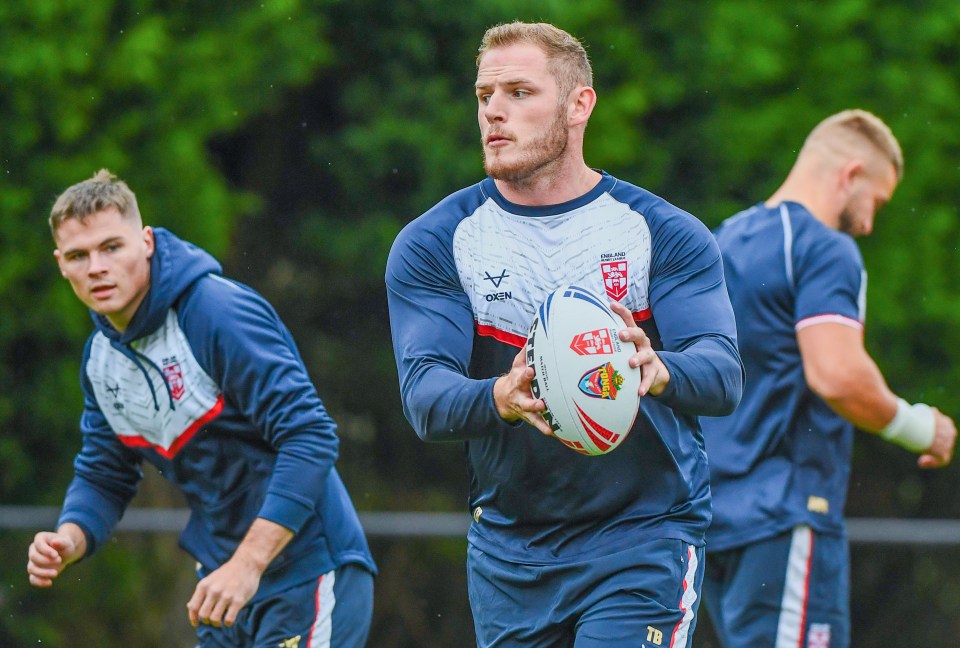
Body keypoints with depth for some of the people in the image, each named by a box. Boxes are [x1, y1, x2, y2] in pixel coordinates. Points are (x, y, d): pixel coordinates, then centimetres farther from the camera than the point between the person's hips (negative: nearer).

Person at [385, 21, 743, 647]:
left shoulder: (665, 233, -2)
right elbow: (425, 395, -12)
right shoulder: (432, 244, 0)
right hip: (507, 548, 3)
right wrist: (501, 400, -36)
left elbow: (723, 375, -13)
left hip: (643, 536, -3)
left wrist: (658, 372, -38)